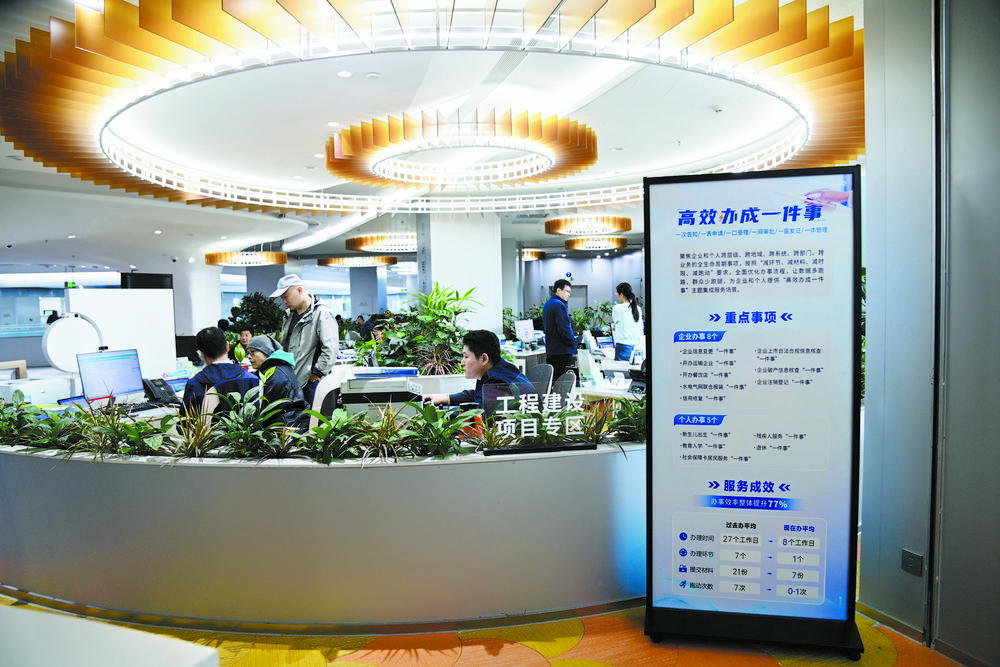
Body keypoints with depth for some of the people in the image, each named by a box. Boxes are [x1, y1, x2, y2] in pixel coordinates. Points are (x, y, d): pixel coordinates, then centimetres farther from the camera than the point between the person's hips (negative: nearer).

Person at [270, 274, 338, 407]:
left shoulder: (321, 314, -13)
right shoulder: (290, 314, 15)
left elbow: (331, 348, -20)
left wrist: (317, 372, -16)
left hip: (309, 381, -8)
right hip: (290, 380, 8)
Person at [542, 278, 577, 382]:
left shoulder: (547, 304, 17)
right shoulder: (559, 305, -15)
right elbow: (564, 328, -22)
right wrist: (573, 342, -8)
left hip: (550, 351, 10)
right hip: (562, 351, -10)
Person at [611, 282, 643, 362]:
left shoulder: (617, 308, -7)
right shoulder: (638, 309, 9)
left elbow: (614, 328, 6)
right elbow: (641, 329, 15)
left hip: (623, 346, -6)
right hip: (636, 345, 6)